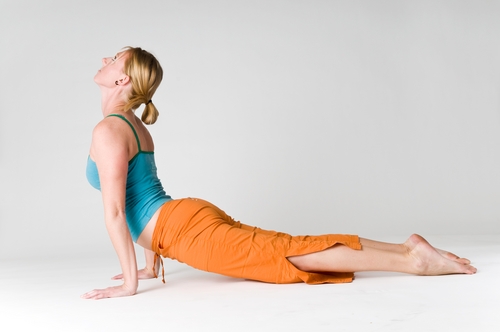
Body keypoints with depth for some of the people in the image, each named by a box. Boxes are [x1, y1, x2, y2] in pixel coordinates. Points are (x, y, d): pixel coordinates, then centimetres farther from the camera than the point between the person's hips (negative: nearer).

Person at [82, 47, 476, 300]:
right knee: (289, 248, 7)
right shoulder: (135, 126, 21)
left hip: (188, 228, -9)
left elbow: (114, 210, -15)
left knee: (286, 254, -10)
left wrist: (130, 282, -13)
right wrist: (152, 259, 28)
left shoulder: (108, 130, -9)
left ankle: (413, 259, -10)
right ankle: (407, 248, 9)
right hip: (188, 217, 9)